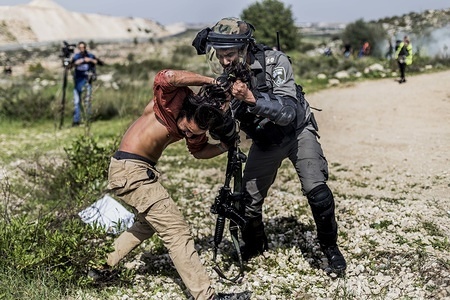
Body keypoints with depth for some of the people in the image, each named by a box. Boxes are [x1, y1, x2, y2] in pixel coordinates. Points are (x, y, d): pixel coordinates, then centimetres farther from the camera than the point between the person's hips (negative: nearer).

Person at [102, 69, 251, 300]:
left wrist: (225, 147, -2)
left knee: (148, 223, 30)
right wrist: (211, 81, -33)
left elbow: (198, 151, 15)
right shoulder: (173, 99, -20)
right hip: (129, 170, -10)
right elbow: (166, 77, -41)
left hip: (141, 169, 10)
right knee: (176, 231, -9)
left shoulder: (197, 118, 2)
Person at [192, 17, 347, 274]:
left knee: (317, 191, -20)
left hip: (297, 132, -4)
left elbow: (288, 112, -37)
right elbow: (221, 133, -12)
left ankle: (330, 246, 4)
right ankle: (255, 245, 32)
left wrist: (252, 98, -50)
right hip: (265, 141, 4)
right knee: (247, 198, 2)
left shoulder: (275, 62, -27)